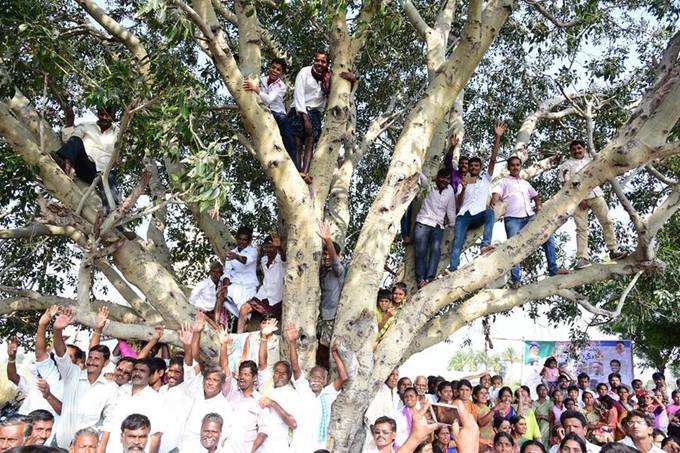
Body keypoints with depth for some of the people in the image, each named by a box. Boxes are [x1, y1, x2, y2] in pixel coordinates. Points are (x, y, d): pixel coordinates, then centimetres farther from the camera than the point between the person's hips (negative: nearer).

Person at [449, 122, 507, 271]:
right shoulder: (463, 183, 23)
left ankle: (485, 244, -44)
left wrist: (497, 137, -1)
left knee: (490, 212, -35)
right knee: (457, 243, -19)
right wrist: (464, 188, -6)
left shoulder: (485, 179, 22)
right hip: (464, 215, 1)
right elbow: (458, 205, 11)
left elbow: (493, 160, 9)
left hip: (478, 215, -1)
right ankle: (452, 270, -30)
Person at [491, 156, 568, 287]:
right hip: (512, 218, -5)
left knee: (548, 237, -3)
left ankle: (553, 269, 4)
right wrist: (493, 203, -26)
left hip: (530, 217, 5)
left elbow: (535, 195, 37)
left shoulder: (525, 183, 27)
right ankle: (515, 279, -11)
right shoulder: (504, 182, 12)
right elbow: (496, 194, -4)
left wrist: (539, 205, 16)